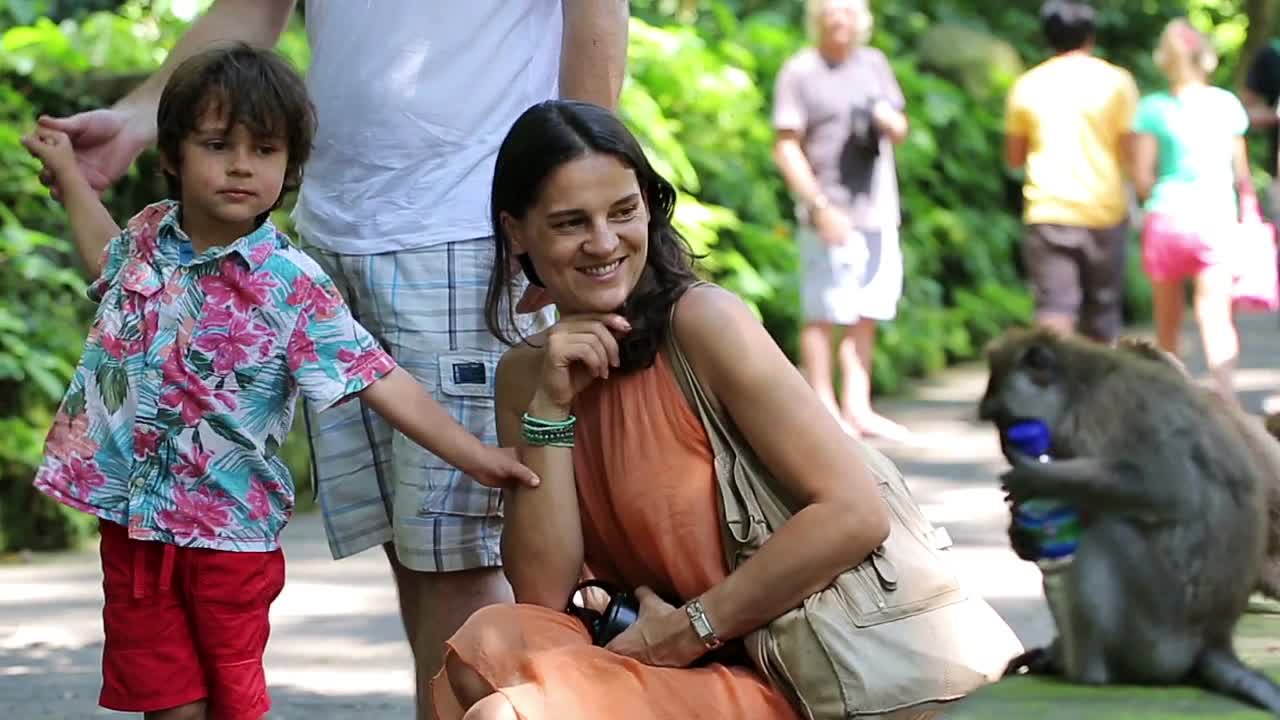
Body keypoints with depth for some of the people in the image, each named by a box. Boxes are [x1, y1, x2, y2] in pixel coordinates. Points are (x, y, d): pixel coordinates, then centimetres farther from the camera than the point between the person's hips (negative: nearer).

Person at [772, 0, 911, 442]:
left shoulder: (874, 64, 14)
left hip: (877, 211, 6)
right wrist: (820, 205, -16)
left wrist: (889, 121, -4)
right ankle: (824, 409, 2)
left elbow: (899, 132, 21)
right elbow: (786, 148, -8)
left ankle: (857, 406, 13)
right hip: (829, 215, -6)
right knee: (824, 313, -4)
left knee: (866, 314, 7)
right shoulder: (800, 72, -4)